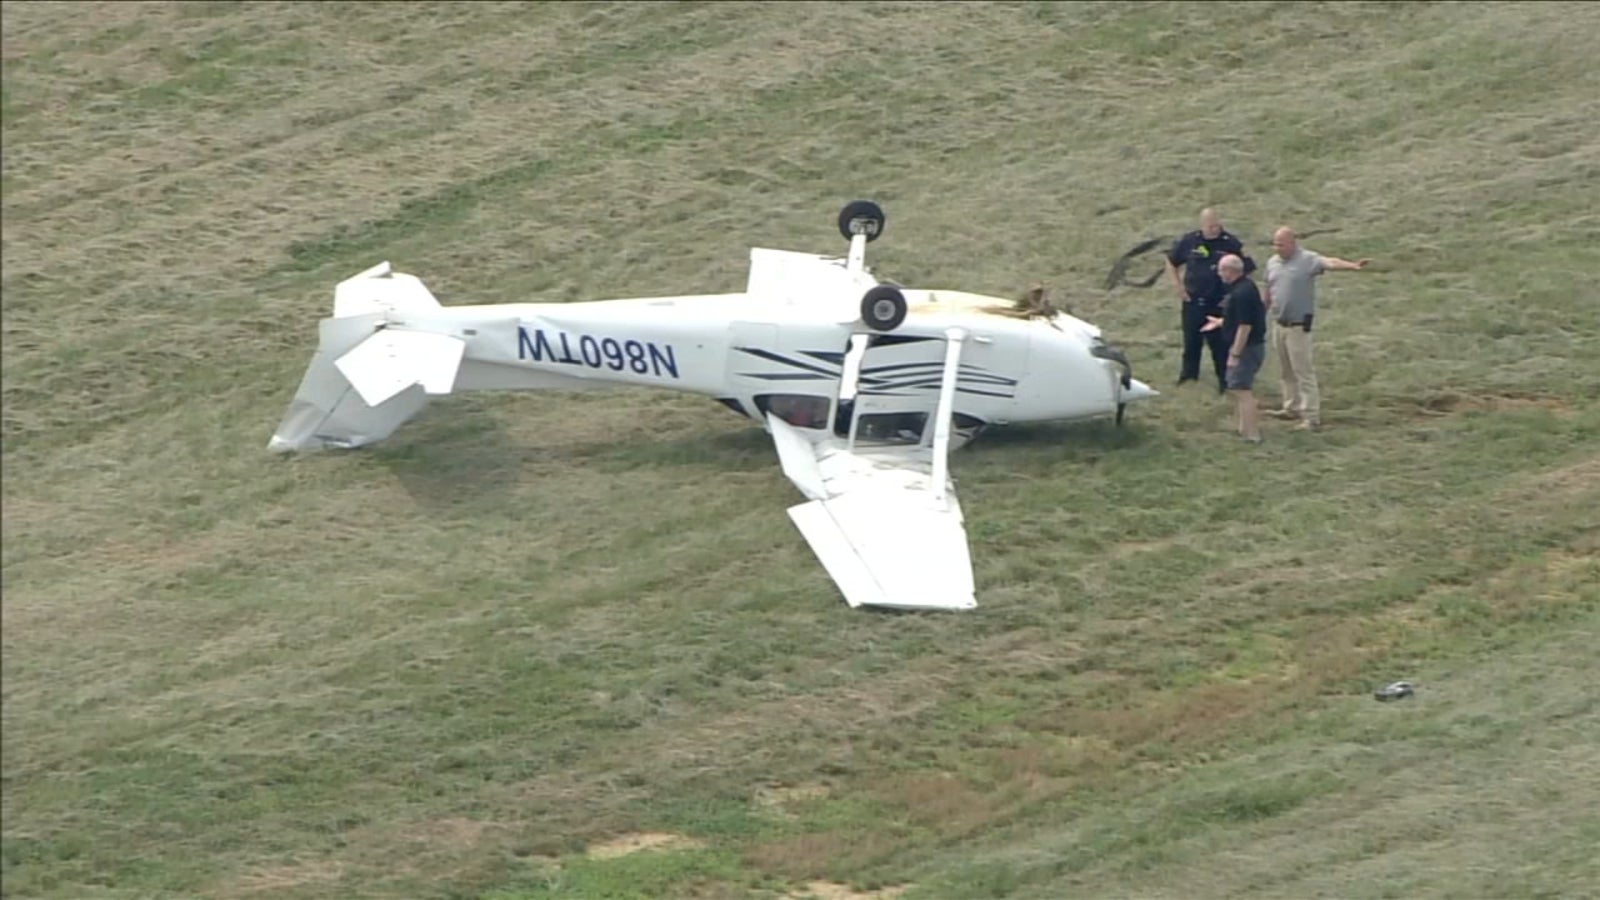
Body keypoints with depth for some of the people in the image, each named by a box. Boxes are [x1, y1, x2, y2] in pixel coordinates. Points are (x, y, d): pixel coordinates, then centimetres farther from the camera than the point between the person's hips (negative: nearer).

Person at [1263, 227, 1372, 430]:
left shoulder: (1308, 260, -14)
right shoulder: (1273, 262, 8)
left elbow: (1330, 263, -31)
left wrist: (1353, 266, -49)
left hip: (1299, 326, -7)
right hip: (1279, 324, 7)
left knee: (1304, 371, -5)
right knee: (1286, 371, 17)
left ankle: (1311, 416, -2)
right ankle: (1292, 408, 31)